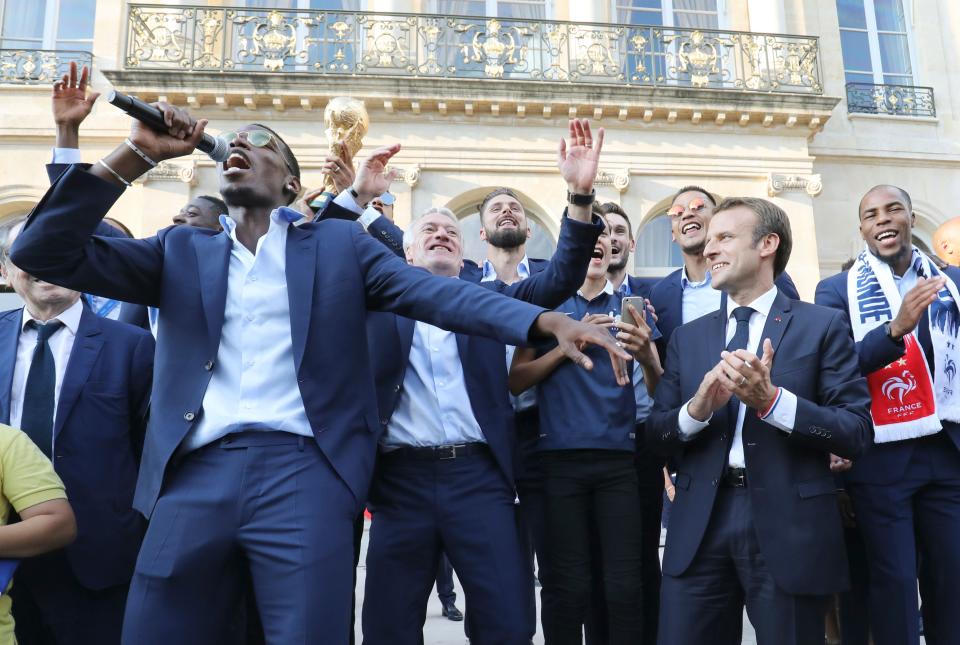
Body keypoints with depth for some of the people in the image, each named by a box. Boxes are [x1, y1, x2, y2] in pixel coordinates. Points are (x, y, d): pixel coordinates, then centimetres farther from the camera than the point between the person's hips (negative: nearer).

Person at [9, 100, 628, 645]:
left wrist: (547, 320, -15)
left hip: (305, 475, -2)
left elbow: (436, 293, 0)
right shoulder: (183, 251, 17)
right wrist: (137, 154, 0)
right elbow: (46, 254, 9)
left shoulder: (339, 243, 12)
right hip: (194, 477, 3)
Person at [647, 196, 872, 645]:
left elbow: (857, 432, -5)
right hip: (699, 528, 3)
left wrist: (771, 400, -19)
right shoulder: (687, 337, 12)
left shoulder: (822, 326, 2)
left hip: (789, 529, -2)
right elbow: (657, 434, 8)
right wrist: (696, 409, -13)